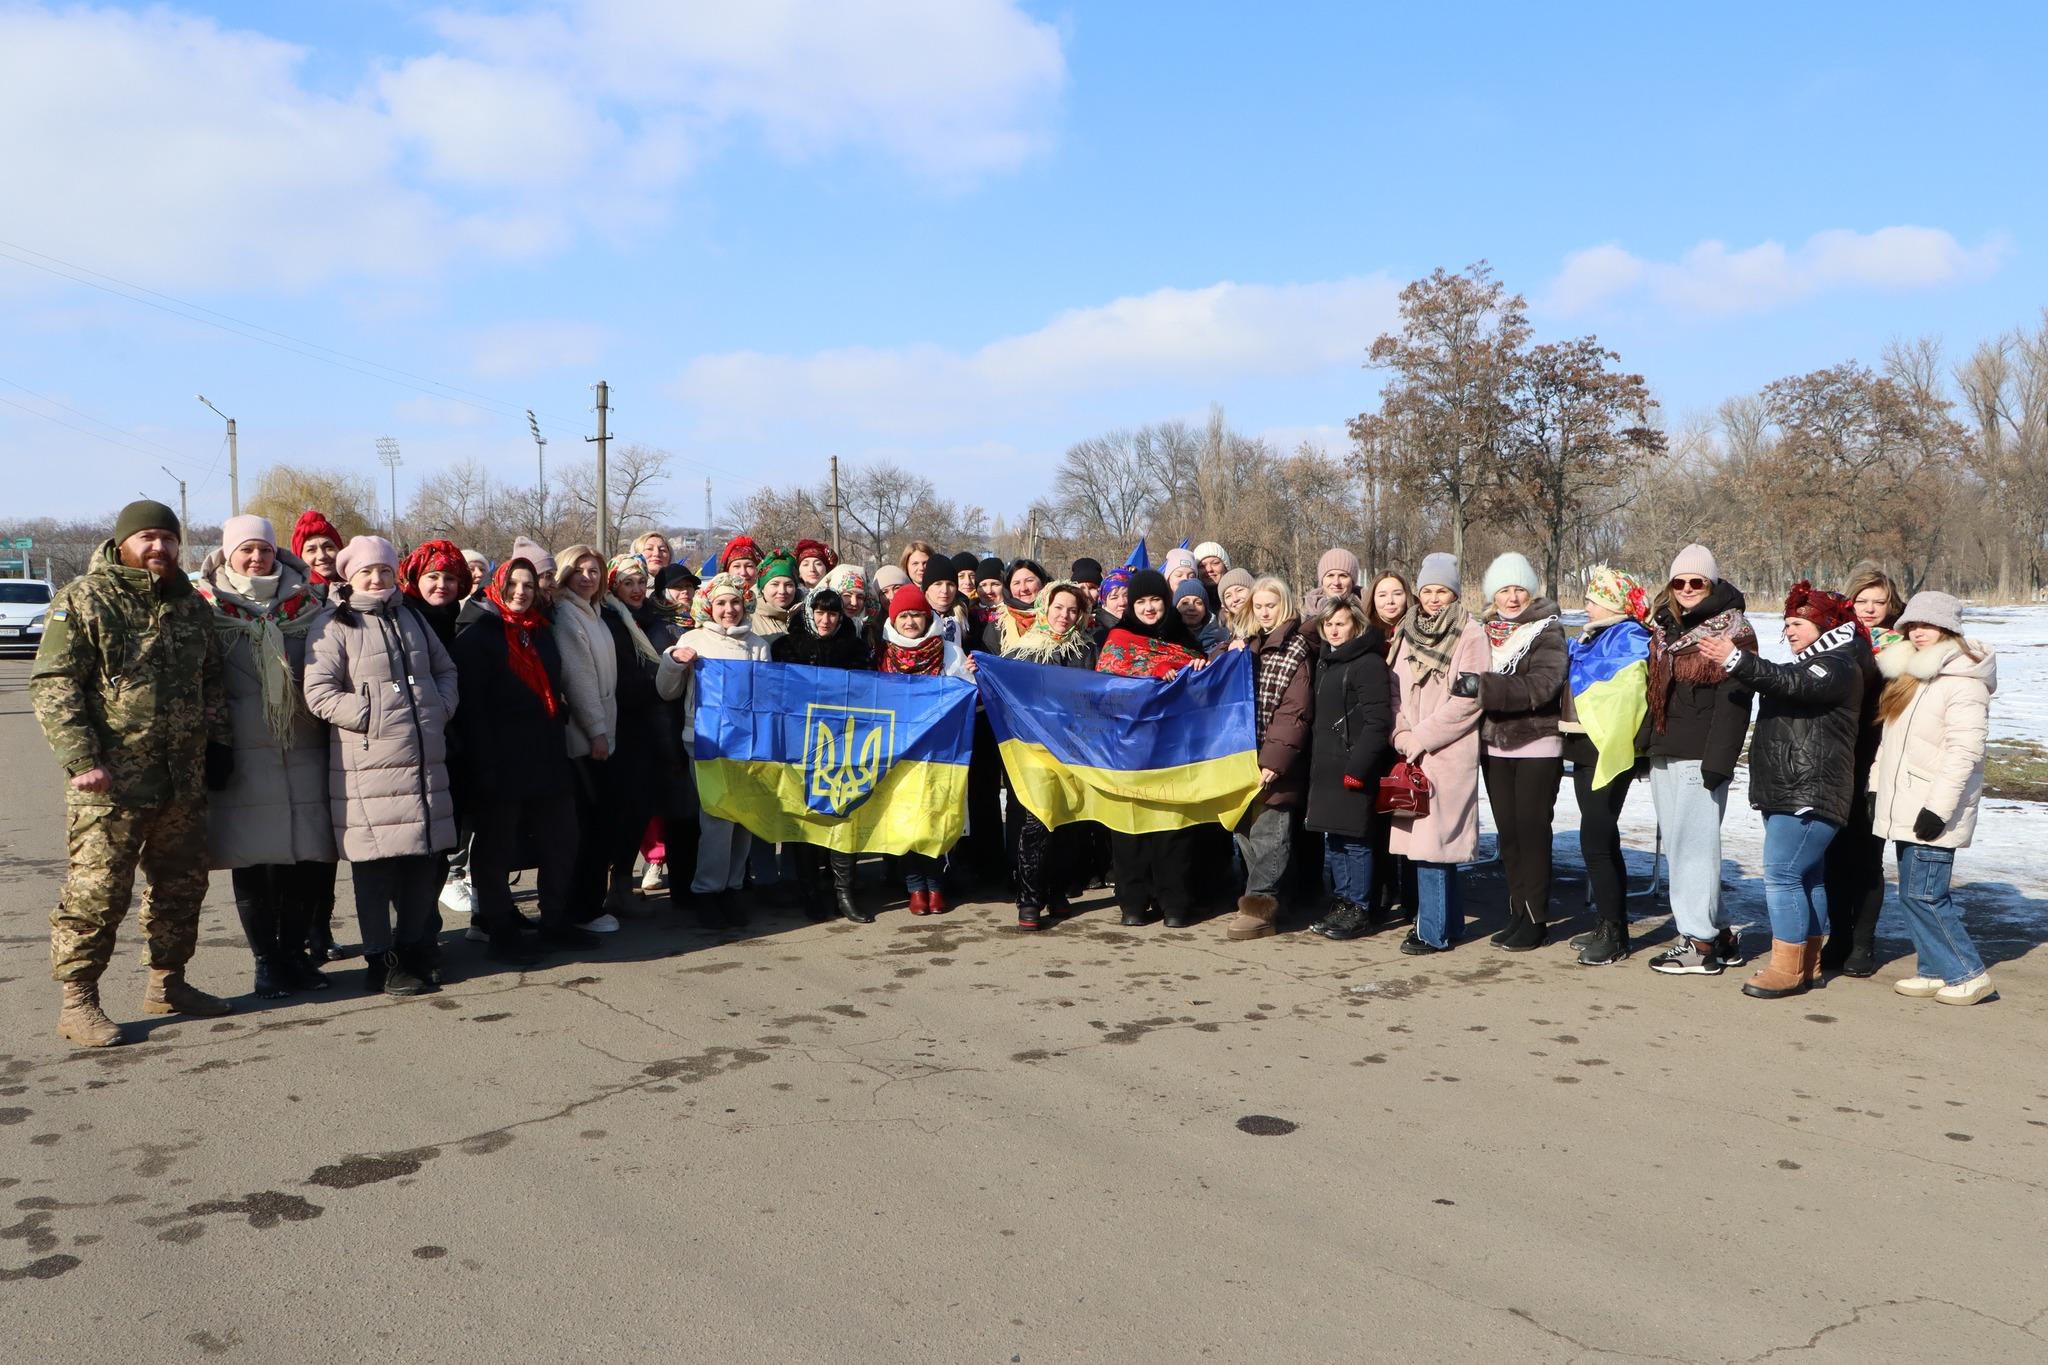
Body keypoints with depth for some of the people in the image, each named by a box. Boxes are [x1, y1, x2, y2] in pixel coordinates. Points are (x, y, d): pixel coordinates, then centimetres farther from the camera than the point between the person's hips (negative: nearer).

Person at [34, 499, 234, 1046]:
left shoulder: (189, 604, 13)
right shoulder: (82, 600, -6)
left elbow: (211, 680, 23)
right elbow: (52, 686, -11)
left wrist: (219, 741, 15)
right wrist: (81, 759, -18)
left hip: (184, 780, 6)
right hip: (110, 781, -6)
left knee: (181, 883, 13)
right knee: (96, 892, -3)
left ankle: (168, 983, 27)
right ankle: (77, 1001, 8)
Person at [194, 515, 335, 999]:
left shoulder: (304, 604, 9)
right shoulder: (207, 608, 1)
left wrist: (327, 728, 11)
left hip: (304, 751, 2)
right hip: (243, 755, -2)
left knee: (306, 858, 4)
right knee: (252, 860, 3)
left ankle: (293, 952, 21)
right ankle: (265, 961, 15)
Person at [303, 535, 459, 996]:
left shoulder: (410, 618, 17)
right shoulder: (332, 626, -3)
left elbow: (445, 669, 23)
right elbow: (319, 693, -11)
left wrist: (441, 707, 5)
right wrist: (374, 717, -16)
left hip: (425, 764, 6)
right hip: (368, 769, -6)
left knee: (426, 862, 9)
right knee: (376, 869, -1)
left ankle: (415, 951, 23)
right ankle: (383, 962, 11)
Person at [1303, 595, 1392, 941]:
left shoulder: (1369, 663, -11)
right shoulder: (1325, 660, 15)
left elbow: (1377, 723, -17)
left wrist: (1357, 768, -20)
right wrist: (1315, 762, 16)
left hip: (1352, 768, -8)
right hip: (1326, 768, 8)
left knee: (1354, 838, -2)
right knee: (1333, 839, 13)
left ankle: (1360, 909, 7)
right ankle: (1342, 902, 23)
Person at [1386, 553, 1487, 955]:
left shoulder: (1471, 635, -5)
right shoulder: (1410, 632, 15)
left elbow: (1468, 699, -12)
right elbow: (1397, 689, 15)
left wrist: (1421, 737, -12)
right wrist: (1401, 734, -1)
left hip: (1449, 752, -6)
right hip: (1413, 755, 6)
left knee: (1432, 837, -9)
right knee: (1422, 838, 8)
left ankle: (1434, 930, -1)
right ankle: (1448, 920, 21)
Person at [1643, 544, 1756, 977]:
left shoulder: (1731, 631, -5)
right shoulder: (1665, 628, 17)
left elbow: (1733, 702, -13)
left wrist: (1717, 761, -19)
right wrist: (1645, 746, 17)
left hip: (1698, 758, -8)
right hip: (1664, 755, 8)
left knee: (1693, 845, -7)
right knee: (1677, 845, 10)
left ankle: (1701, 943, 0)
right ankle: (1720, 935, 20)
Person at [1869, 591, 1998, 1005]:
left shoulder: (1962, 681, -14)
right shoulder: (1907, 673, 14)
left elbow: (1964, 752, -20)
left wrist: (1938, 808, -23)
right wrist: (1876, 786, 17)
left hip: (1934, 811, -9)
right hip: (1904, 807, 9)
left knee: (1923, 894, -8)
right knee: (1914, 894, 11)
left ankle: (1969, 975, 4)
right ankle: (1934, 972, 19)